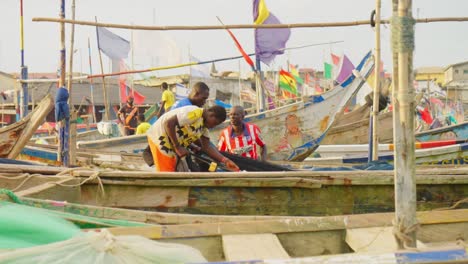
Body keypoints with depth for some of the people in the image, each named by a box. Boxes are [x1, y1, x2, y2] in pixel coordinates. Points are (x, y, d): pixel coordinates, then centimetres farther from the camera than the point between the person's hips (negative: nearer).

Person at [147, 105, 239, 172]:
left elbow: (207, 146, 0)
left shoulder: (204, 126, 7)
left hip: (171, 144, 10)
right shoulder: (194, 112, -22)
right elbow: (168, 123, -30)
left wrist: (225, 160, -12)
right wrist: (178, 147, -25)